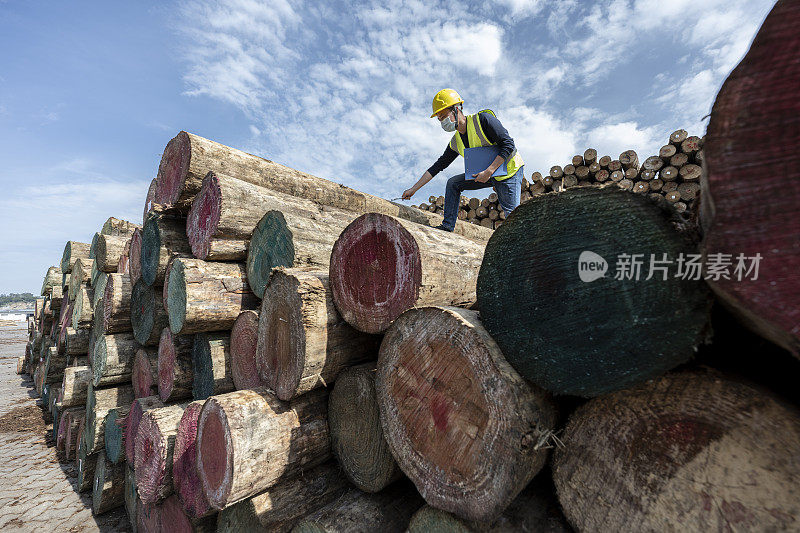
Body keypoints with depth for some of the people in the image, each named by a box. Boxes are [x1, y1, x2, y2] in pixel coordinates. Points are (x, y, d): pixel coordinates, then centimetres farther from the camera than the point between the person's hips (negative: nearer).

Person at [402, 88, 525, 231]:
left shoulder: (483, 119, -18)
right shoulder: (455, 143, 3)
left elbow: (508, 145, -22)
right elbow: (437, 167, 5)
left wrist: (489, 171, -29)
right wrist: (413, 189, 2)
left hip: (509, 170, -6)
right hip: (486, 174, 7)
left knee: (512, 216, -13)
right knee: (453, 183, 0)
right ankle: (447, 226, 1)